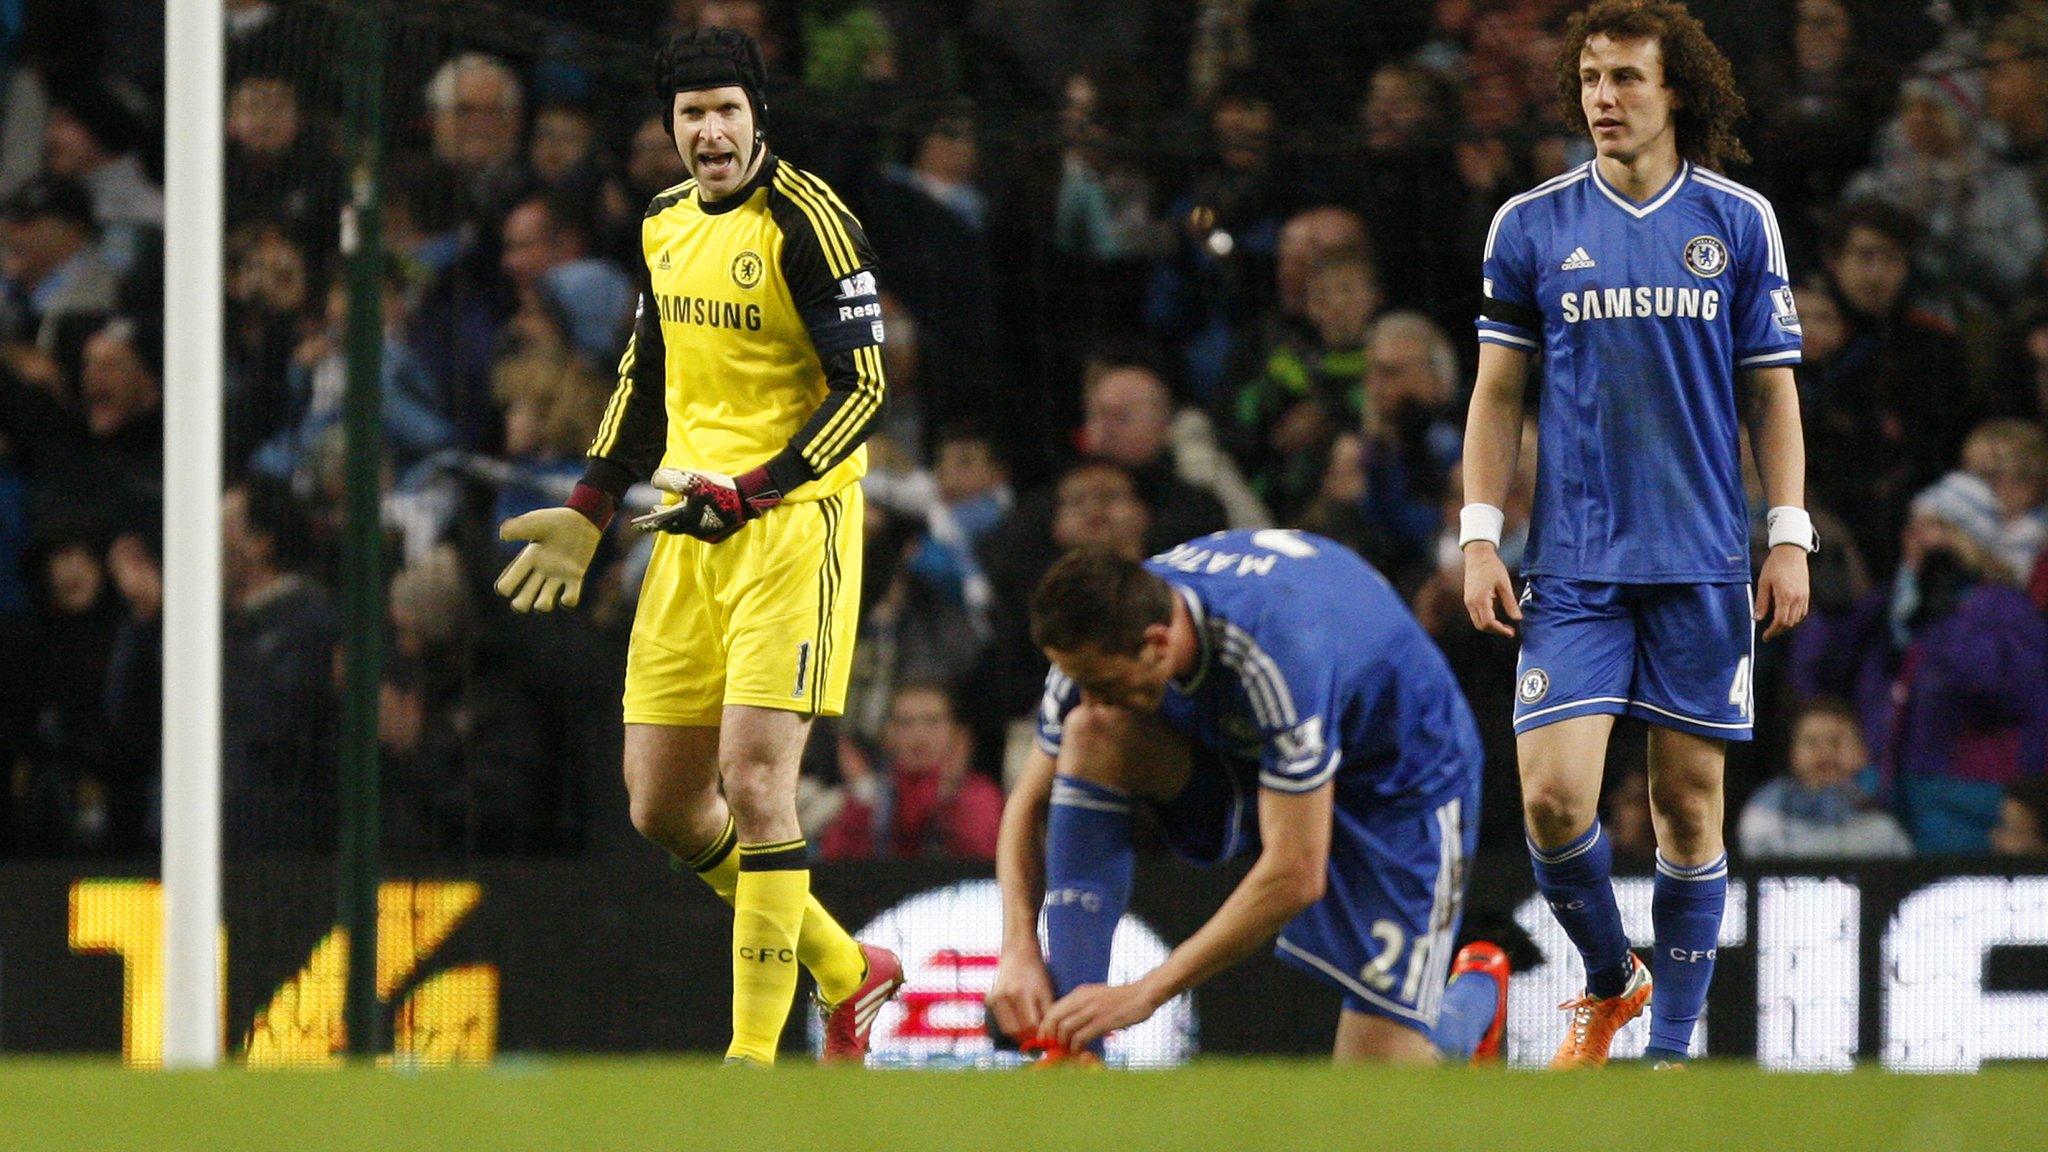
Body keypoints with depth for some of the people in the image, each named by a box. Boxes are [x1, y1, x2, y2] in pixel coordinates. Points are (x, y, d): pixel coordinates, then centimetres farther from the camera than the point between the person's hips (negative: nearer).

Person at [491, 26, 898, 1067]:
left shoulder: (807, 223, -12)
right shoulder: (664, 225, 12)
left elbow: (862, 386, -15)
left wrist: (749, 493, -22)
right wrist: (589, 512, 20)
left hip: (793, 522, -8)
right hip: (691, 531, 8)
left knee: (753, 775, -17)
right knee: (661, 806, 5)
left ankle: (756, 1051, -12)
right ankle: (846, 971, 24)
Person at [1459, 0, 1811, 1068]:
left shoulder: (1739, 222, 4)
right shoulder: (1532, 225, 4)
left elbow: (1771, 390, 8)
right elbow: (1497, 392, 9)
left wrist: (1790, 538, 2)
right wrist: (1479, 539, 1)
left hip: (1702, 564, 0)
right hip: (1572, 567, 0)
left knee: (1687, 801, 2)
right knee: (1553, 796, -11)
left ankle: (1670, 1047, 12)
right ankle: (1609, 980, 16)